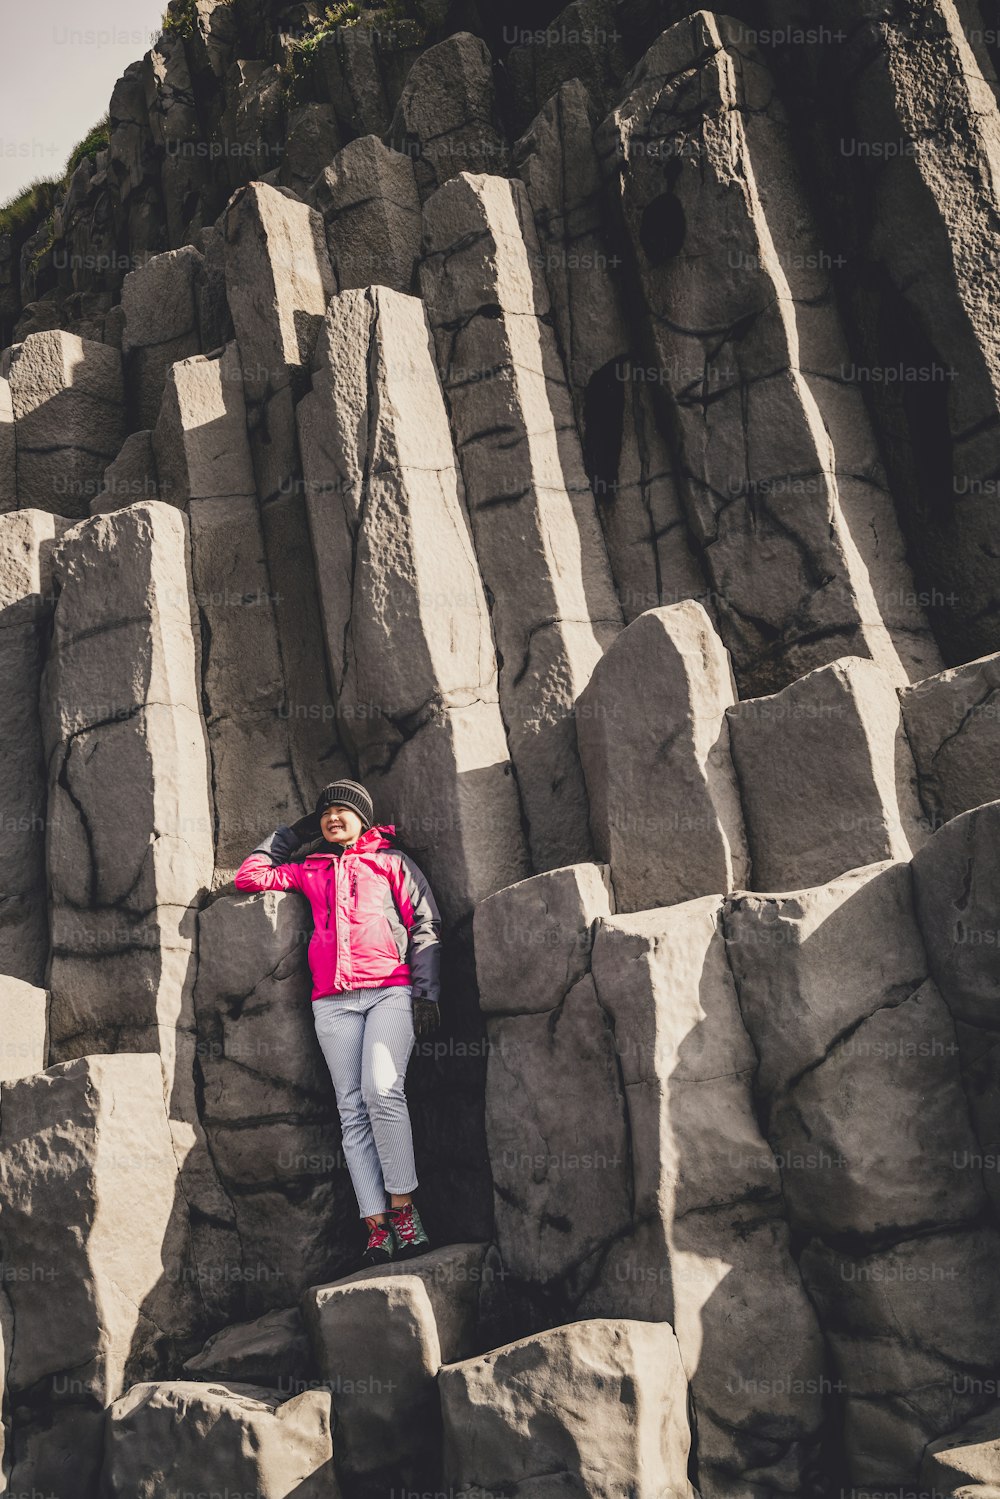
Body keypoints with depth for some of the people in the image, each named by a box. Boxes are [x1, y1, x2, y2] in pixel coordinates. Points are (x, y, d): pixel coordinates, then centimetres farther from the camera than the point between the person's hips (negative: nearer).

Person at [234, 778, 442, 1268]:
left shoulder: (390, 860, 17)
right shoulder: (310, 871, 26)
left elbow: (425, 924, 9)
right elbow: (249, 875, 29)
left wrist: (426, 992, -2)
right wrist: (290, 834, 30)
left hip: (390, 989, -3)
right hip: (333, 1000, 3)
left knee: (381, 1090, -22)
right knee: (352, 1109, -6)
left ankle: (404, 1210, -15)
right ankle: (377, 1227, -8)